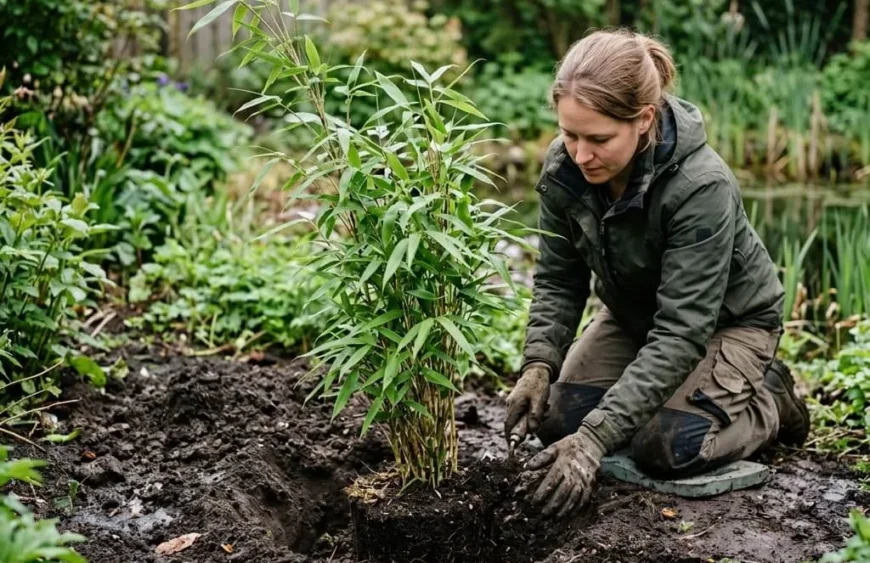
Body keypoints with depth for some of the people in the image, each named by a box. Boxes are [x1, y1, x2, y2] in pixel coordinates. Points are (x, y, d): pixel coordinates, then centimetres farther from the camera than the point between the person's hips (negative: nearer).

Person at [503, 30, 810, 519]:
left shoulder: (701, 185, -37)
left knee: (665, 448, -21)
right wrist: (539, 364, -30)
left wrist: (597, 438, -44)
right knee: (556, 419, -9)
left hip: (727, 319, -5)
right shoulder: (564, 168, -22)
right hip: (635, 313, 5)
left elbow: (681, 331, -38)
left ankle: (770, 402, 8)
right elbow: (559, 282, -11)